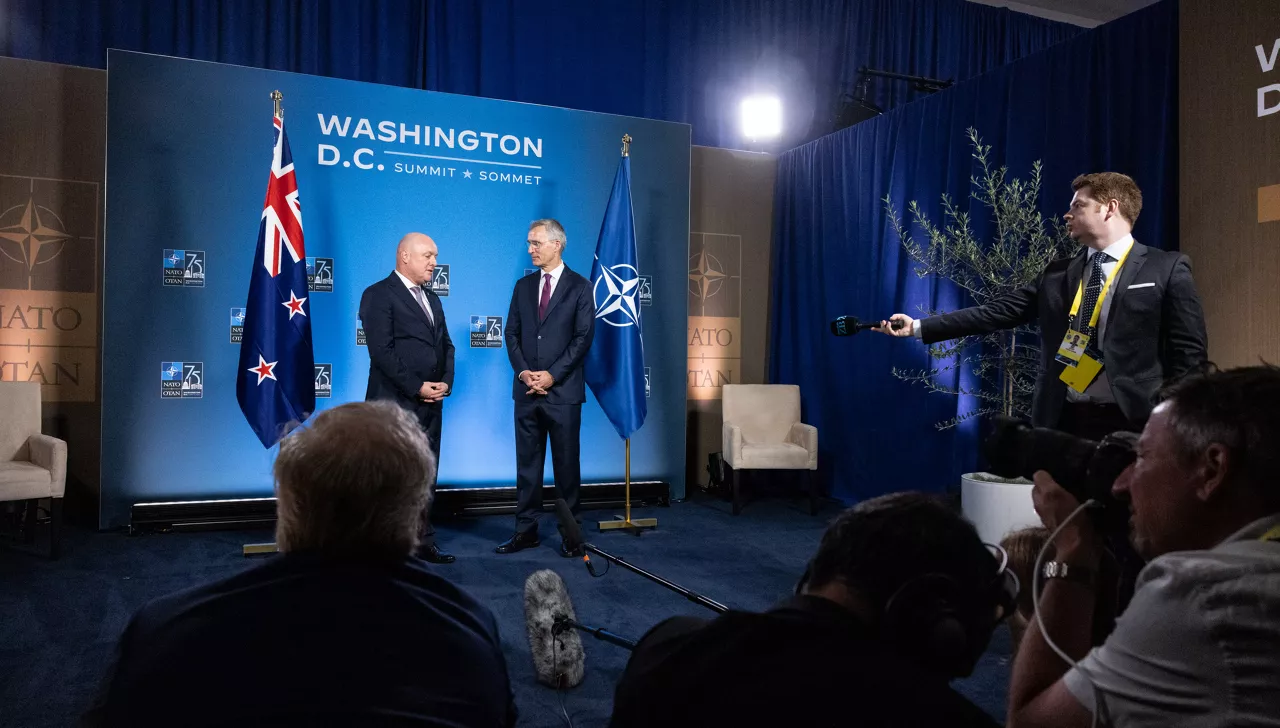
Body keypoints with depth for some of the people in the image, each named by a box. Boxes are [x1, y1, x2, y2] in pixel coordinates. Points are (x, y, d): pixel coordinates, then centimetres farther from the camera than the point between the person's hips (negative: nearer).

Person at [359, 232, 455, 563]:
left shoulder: (431, 298, 18)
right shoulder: (378, 295, -7)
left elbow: (446, 345, 18)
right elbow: (382, 351, -15)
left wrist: (446, 382, 1)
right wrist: (417, 387, -16)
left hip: (431, 403, 7)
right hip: (395, 404, -7)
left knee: (426, 477, 10)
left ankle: (423, 541, 19)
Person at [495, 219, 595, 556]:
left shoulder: (580, 287, -1)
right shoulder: (523, 285, 12)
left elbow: (583, 338, -7)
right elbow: (512, 333, 9)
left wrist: (552, 375, -13)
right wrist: (523, 372, -7)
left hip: (563, 390, -4)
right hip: (526, 389, 4)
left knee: (566, 464, 4)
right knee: (527, 463, 8)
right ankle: (526, 530, 16)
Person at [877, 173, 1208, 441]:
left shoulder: (1167, 269, 2)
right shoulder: (1057, 273, 14)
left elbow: (1189, 354, -1)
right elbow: (996, 313, 8)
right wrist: (918, 327, 0)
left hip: (1132, 424, -4)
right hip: (1060, 421, 4)